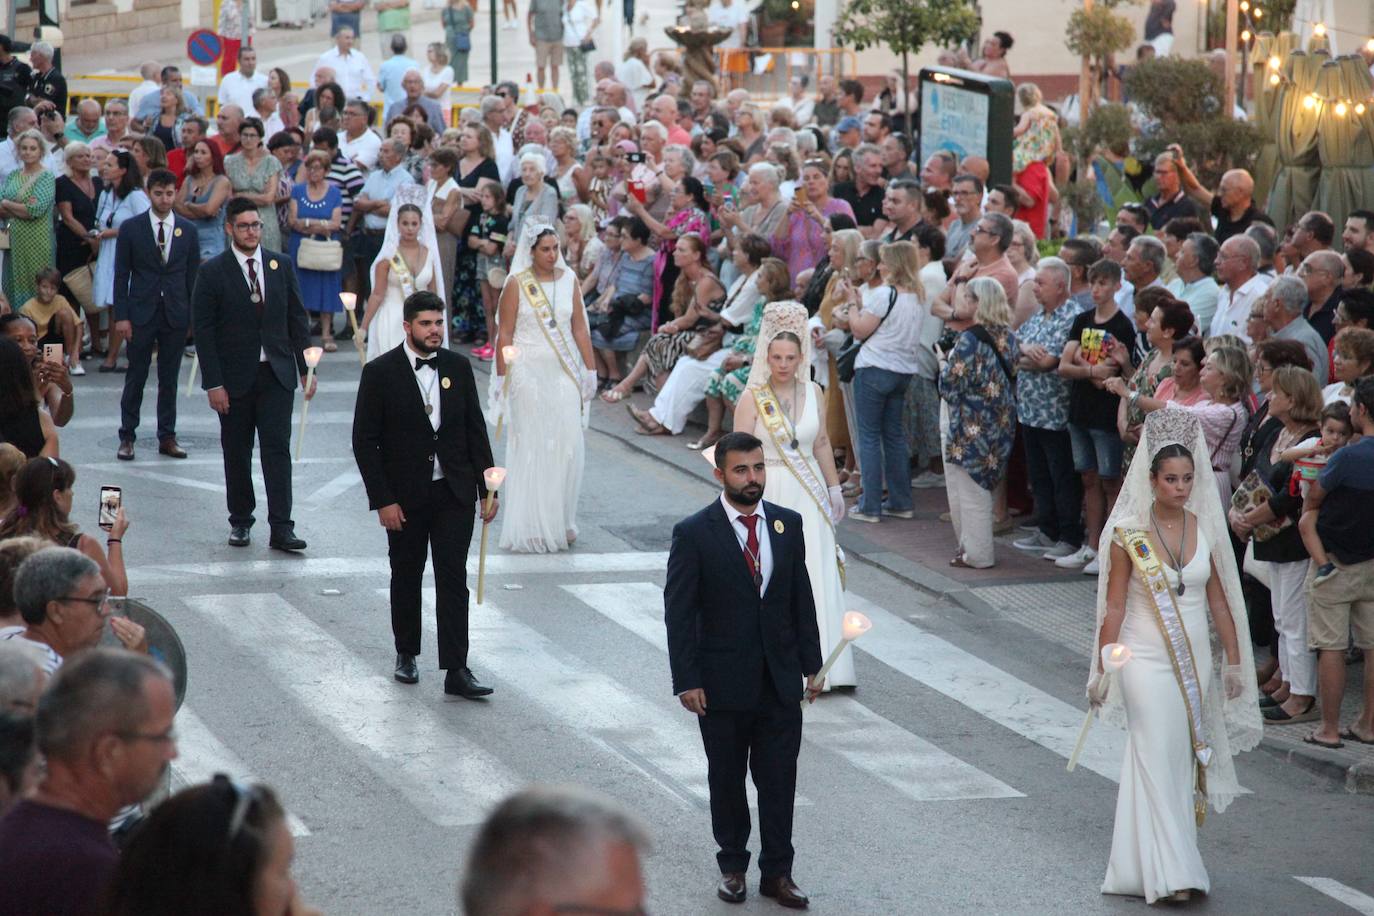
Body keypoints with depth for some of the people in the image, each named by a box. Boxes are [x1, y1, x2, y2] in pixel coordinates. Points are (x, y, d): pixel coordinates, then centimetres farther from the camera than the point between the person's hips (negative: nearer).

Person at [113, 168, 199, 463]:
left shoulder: (188, 231, 6)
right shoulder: (131, 229, 0)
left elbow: (193, 275, 8)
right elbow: (121, 275, 0)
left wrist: (195, 315, 3)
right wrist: (121, 315, -7)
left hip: (176, 315, 2)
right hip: (141, 313, -2)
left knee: (170, 379, 7)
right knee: (136, 377, 2)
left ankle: (167, 437, 13)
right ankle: (127, 437, 9)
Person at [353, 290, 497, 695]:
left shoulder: (458, 367, 4)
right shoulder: (381, 372, -8)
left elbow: (475, 430, 9)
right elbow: (364, 441, -7)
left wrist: (487, 487, 5)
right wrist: (383, 500, -12)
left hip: (454, 493, 2)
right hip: (405, 496, -2)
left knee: (453, 580, -4)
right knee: (406, 577, 12)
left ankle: (456, 670, -6)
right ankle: (406, 654, 31)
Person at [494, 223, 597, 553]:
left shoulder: (569, 280, 6)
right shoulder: (517, 284, -4)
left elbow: (580, 329, 9)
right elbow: (505, 335, -4)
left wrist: (590, 370, 6)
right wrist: (502, 379, -8)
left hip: (563, 373, 3)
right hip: (529, 373, -3)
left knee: (568, 445, -1)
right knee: (532, 447, -1)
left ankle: (559, 522, 11)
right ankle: (532, 528, 5)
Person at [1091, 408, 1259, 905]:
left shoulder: (1205, 529, 2)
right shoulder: (1129, 534, -9)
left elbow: (1219, 600, 9)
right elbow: (1114, 607, -6)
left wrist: (1234, 660, 8)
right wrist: (1103, 670, -8)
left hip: (1195, 661, 5)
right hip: (1147, 663, -4)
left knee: (1183, 760, 9)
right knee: (1158, 758, -8)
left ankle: (1139, 861, 21)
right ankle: (1172, 871, -8)